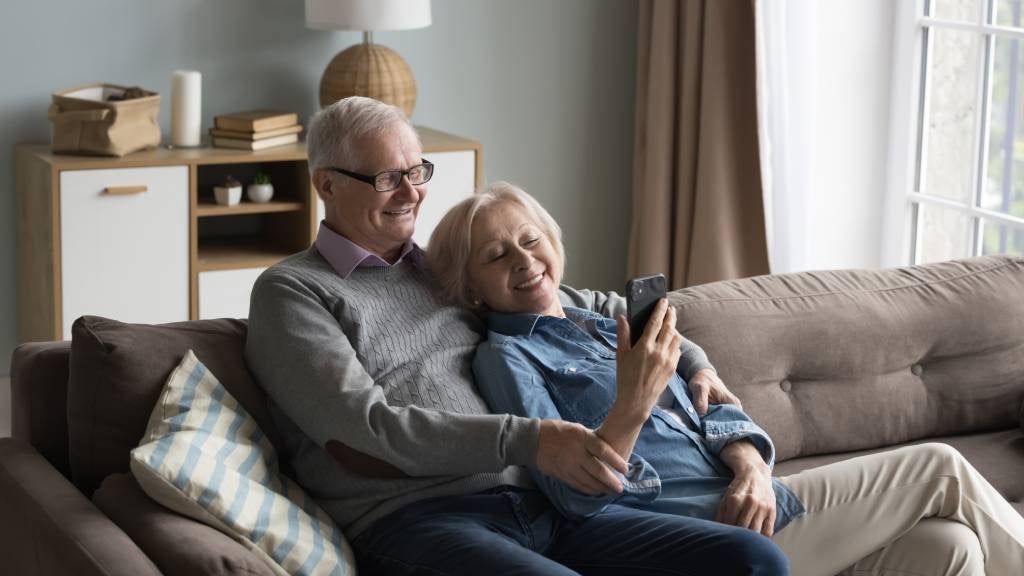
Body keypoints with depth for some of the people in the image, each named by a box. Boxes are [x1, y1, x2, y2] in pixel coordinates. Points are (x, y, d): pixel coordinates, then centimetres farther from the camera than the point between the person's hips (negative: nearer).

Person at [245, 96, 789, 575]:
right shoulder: (290, 291, 5)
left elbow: (588, 305, 38)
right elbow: (365, 425, -10)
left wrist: (692, 360, 25)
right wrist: (525, 440, -18)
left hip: (536, 502, 7)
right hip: (415, 520, -6)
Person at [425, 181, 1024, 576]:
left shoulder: (604, 326, 20)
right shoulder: (506, 357, -3)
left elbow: (712, 411, 15)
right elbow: (576, 495, -15)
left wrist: (751, 465, -7)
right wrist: (634, 403, -31)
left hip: (745, 504, 7)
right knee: (940, 469, -3)